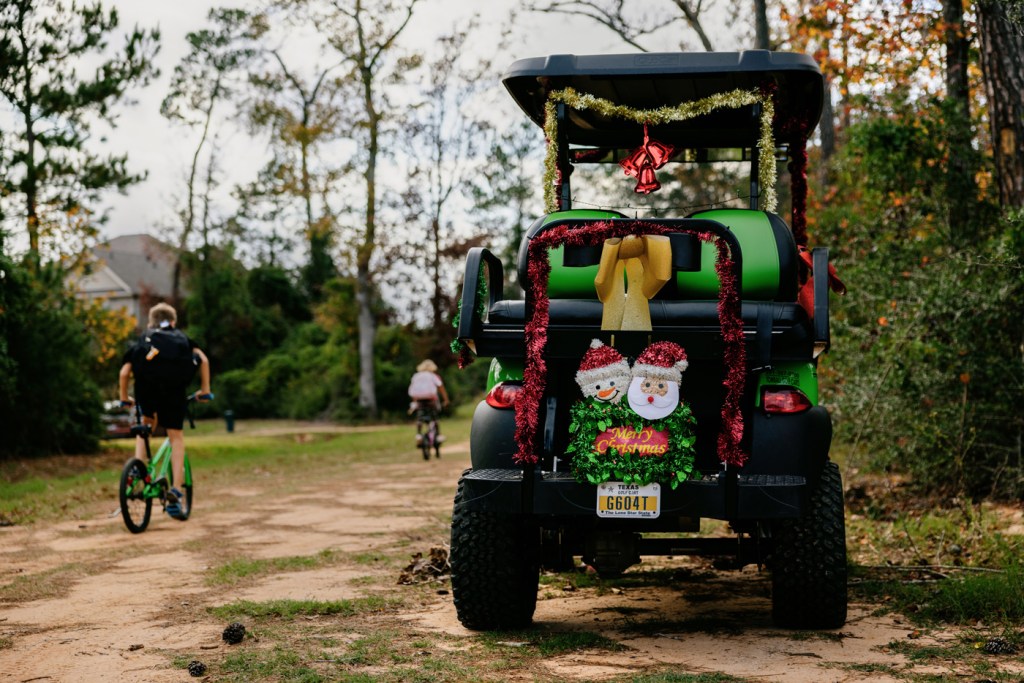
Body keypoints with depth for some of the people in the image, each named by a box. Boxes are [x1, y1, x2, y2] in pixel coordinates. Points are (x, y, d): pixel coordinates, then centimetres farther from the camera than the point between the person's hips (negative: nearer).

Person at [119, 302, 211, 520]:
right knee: (176, 436, 7)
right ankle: (176, 490, -2)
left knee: (147, 422, 29)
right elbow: (203, 359, 15)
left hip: (145, 383, 1)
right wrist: (204, 390, 21)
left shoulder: (142, 340, 31)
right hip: (174, 386, -1)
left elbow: (124, 373, 20)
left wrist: (124, 398, 33)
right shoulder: (182, 337, 30)